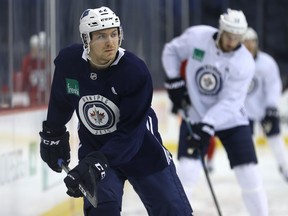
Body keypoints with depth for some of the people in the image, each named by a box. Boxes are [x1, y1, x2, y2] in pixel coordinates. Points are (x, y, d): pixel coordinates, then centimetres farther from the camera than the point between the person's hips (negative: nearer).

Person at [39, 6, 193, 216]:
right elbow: (60, 101, 7)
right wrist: (52, 135, 17)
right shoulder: (68, 61, -16)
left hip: (140, 148, -2)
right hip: (94, 147, 2)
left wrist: (97, 162, -39)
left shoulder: (136, 71, -27)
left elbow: (129, 134, -29)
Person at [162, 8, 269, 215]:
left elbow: (229, 102, -22)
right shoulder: (197, 36, -15)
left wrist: (207, 126, -30)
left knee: (249, 174, -4)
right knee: (187, 171, -13)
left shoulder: (245, 63, -19)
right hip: (195, 117, 1)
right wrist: (174, 80, -7)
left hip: (230, 119, 0)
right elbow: (171, 50, 4)